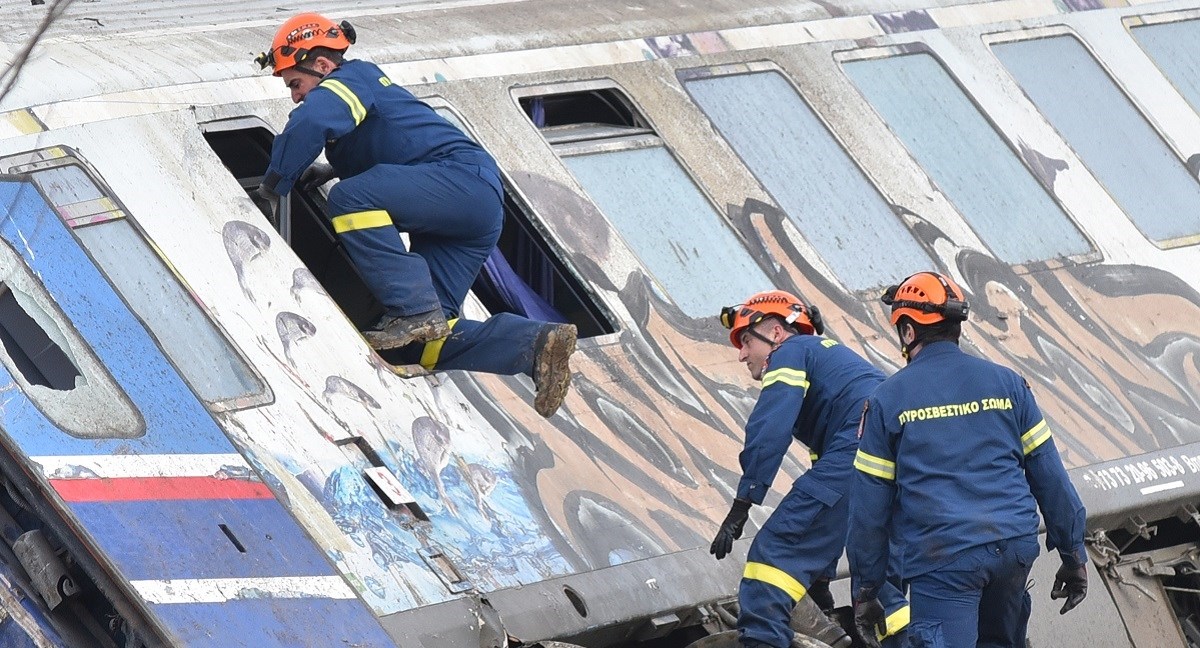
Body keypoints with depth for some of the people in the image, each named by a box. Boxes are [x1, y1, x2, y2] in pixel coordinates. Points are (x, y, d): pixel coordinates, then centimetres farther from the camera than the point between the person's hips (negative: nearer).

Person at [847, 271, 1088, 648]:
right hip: (1015, 547, 4)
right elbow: (1050, 476, 8)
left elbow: (869, 506, 3)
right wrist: (1073, 554, 15)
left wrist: (864, 588, 11)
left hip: (941, 559, -4)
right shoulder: (1005, 383, 9)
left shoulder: (888, 399, 1)